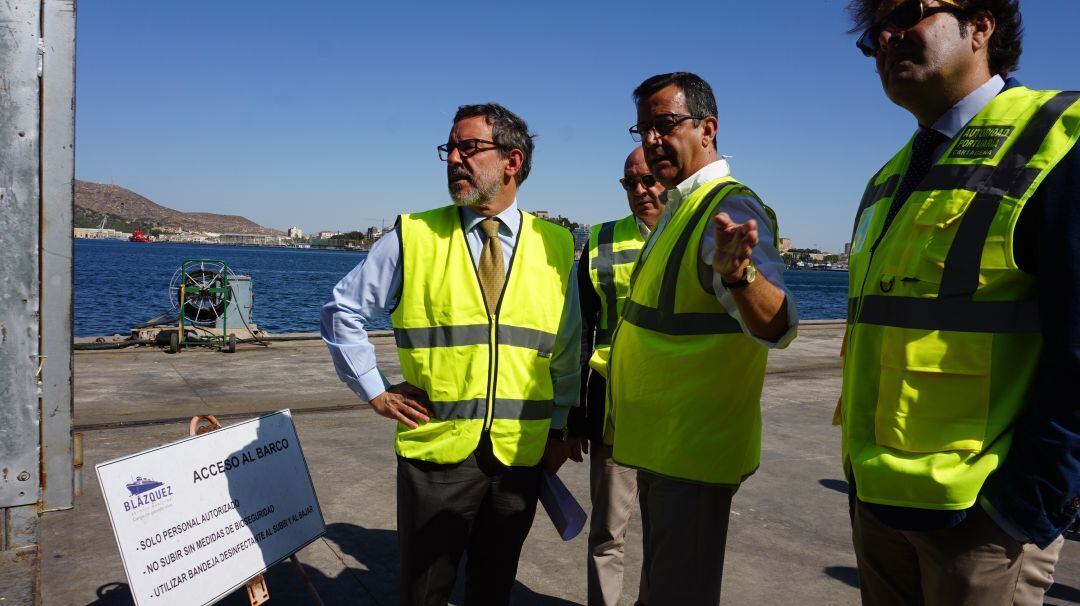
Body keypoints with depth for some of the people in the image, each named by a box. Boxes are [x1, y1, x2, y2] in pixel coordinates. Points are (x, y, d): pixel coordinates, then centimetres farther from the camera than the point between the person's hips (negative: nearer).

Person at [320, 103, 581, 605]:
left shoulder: (555, 247, 2)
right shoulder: (414, 237, -2)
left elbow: (569, 350, 10)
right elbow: (342, 310, 5)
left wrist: (562, 427, 7)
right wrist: (375, 391, 0)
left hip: (520, 455, 2)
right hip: (436, 451, -1)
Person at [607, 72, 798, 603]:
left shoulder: (732, 210, -20)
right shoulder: (678, 208, 11)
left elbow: (777, 327, -35)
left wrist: (740, 273, -53)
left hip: (693, 449, -10)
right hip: (660, 443, 10)